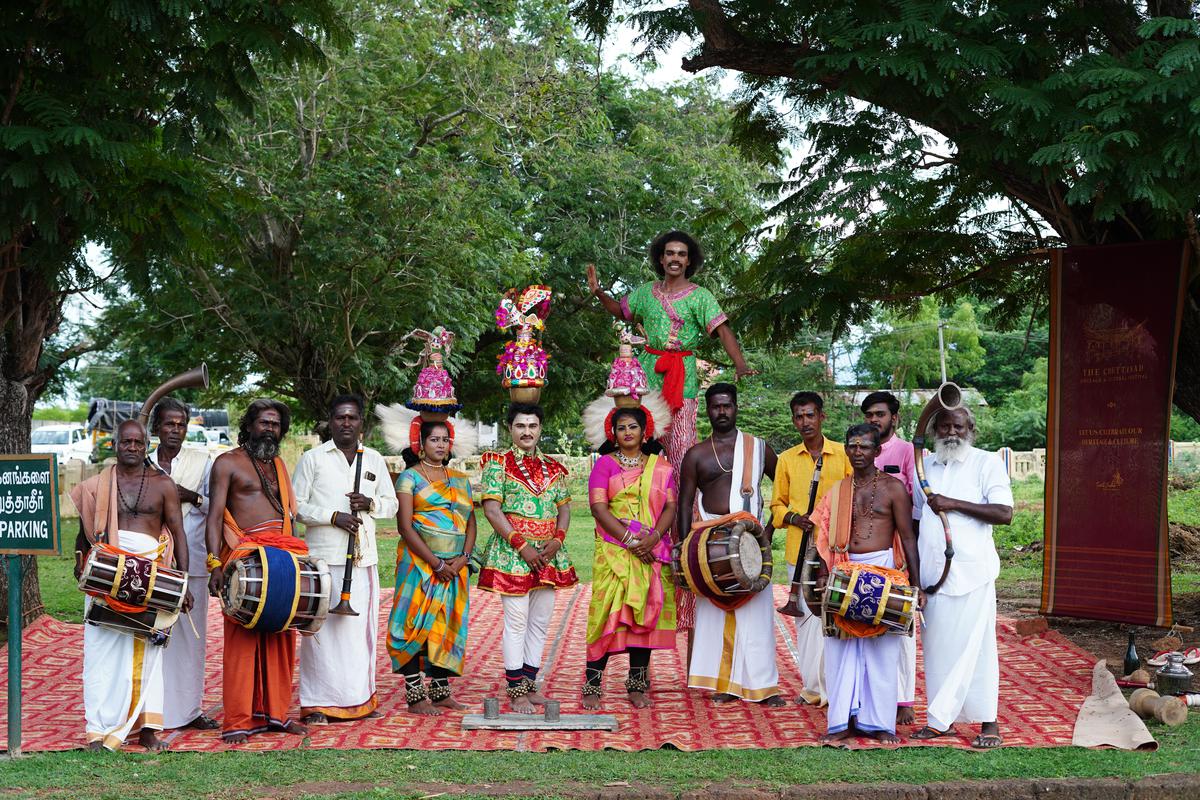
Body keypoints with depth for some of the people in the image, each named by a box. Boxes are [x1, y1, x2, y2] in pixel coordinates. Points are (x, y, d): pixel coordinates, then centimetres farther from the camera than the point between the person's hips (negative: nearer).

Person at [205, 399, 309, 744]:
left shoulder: (279, 465, 20)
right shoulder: (228, 463, 2)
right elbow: (214, 516, -5)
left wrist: (295, 554, 16)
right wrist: (214, 564, -15)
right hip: (245, 555, -6)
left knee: (281, 637, 6)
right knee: (243, 637, -6)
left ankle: (275, 712, 15)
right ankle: (238, 721, -2)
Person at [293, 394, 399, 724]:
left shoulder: (374, 459, 14)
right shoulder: (313, 458, 3)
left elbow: (391, 504, 18)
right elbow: (296, 505, -1)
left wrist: (370, 503, -4)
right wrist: (334, 516, -13)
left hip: (364, 557, 4)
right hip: (325, 557, -4)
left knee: (361, 625, 5)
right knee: (324, 626, -6)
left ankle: (360, 698, 15)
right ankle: (317, 703, -1)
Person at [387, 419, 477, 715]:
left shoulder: (460, 479, 16)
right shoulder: (410, 477, -1)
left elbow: (471, 523, 14)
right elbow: (405, 526, -9)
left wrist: (463, 557, -4)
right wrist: (436, 563, -14)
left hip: (455, 566, 5)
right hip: (420, 563, -5)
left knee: (447, 626, 6)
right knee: (417, 625, -6)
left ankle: (441, 692, 13)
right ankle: (415, 697, -3)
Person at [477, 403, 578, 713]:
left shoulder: (552, 468, 13)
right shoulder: (498, 464, -2)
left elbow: (564, 508, 14)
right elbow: (491, 510, -10)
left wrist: (557, 539, -5)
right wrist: (522, 545, -15)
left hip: (548, 554, 6)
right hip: (512, 554, -6)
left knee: (541, 622, 8)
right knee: (517, 621, -5)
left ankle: (530, 684, 16)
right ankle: (516, 691, 0)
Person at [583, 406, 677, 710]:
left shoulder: (661, 467, 13)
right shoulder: (605, 463, 5)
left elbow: (671, 507, 6)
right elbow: (598, 507, -5)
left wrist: (654, 536, -13)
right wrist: (630, 539, -14)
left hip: (651, 553, 3)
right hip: (614, 552, -3)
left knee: (645, 615, 3)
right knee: (608, 614, -8)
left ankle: (637, 685, 10)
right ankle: (592, 686, -4)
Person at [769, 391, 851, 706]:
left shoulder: (843, 454, 3)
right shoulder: (787, 459, 11)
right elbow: (777, 504, 17)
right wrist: (794, 518, -4)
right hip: (799, 550, 3)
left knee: (830, 615, -8)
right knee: (805, 615, 4)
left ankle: (815, 687, -3)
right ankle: (814, 686, 11)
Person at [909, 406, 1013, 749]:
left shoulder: (987, 462, 1)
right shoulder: (925, 467, 15)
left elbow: (1004, 513, -11)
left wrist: (954, 504, -15)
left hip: (970, 569, -5)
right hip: (931, 569, 5)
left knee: (974, 644, -5)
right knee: (937, 643, 4)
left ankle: (988, 722, 1)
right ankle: (942, 719, 11)